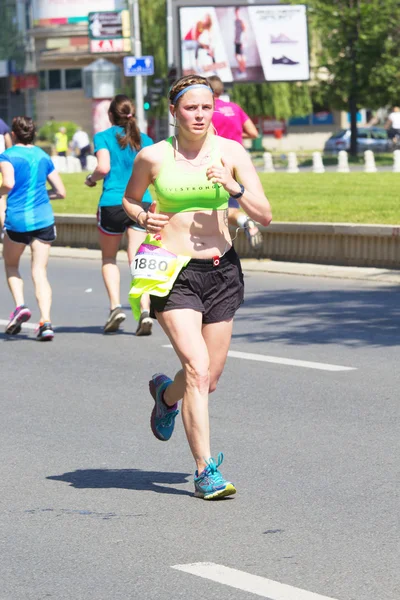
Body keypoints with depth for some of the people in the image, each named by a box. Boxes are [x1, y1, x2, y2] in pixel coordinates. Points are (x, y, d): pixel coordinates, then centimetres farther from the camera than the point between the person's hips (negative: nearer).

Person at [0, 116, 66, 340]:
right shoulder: (43, 156, 11)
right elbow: (61, 191, 13)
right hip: (44, 218, 3)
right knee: (40, 272, 2)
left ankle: (20, 305, 0)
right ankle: (46, 320, -13)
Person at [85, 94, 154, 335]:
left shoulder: (104, 137, 0)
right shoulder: (145, 139, 9)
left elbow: (104, 167, -14)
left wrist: (91, 179, 6)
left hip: (112, 203, -2)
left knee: (109, 258, 17)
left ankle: (116, 306, 2)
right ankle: (145, 309, -19)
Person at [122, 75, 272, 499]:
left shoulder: (231, 153, 0)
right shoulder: (153, 157, -3)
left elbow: (264, 215, -2)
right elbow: (129, 198, 16)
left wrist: (234, 187, -18)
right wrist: (143, 217, -5)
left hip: (221, 271, 3)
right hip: (173, 272, -3)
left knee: (209, 380, 11)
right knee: (197, 368, -19)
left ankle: (166, 394, 48)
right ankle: (206, 470, -13)